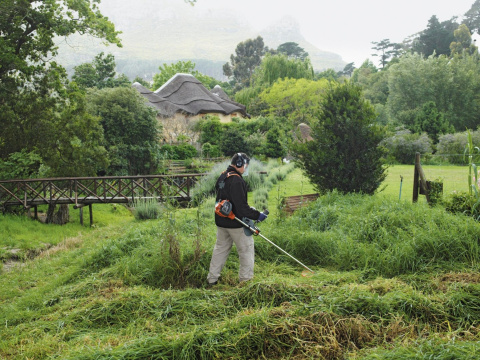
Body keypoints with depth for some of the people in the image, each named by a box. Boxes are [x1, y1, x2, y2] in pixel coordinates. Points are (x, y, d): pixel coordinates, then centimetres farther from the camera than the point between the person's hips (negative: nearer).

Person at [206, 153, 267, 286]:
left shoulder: (222, 176, 9)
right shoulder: (236, 180, -22)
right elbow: (241, 207, -26)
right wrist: (257, 215, -17)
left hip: (221, 221, 9)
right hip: (236, 224, -9)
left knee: (220, 248, 18)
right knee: (247, 250, 5)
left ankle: (212, 279, 23)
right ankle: (246, 279, 11)